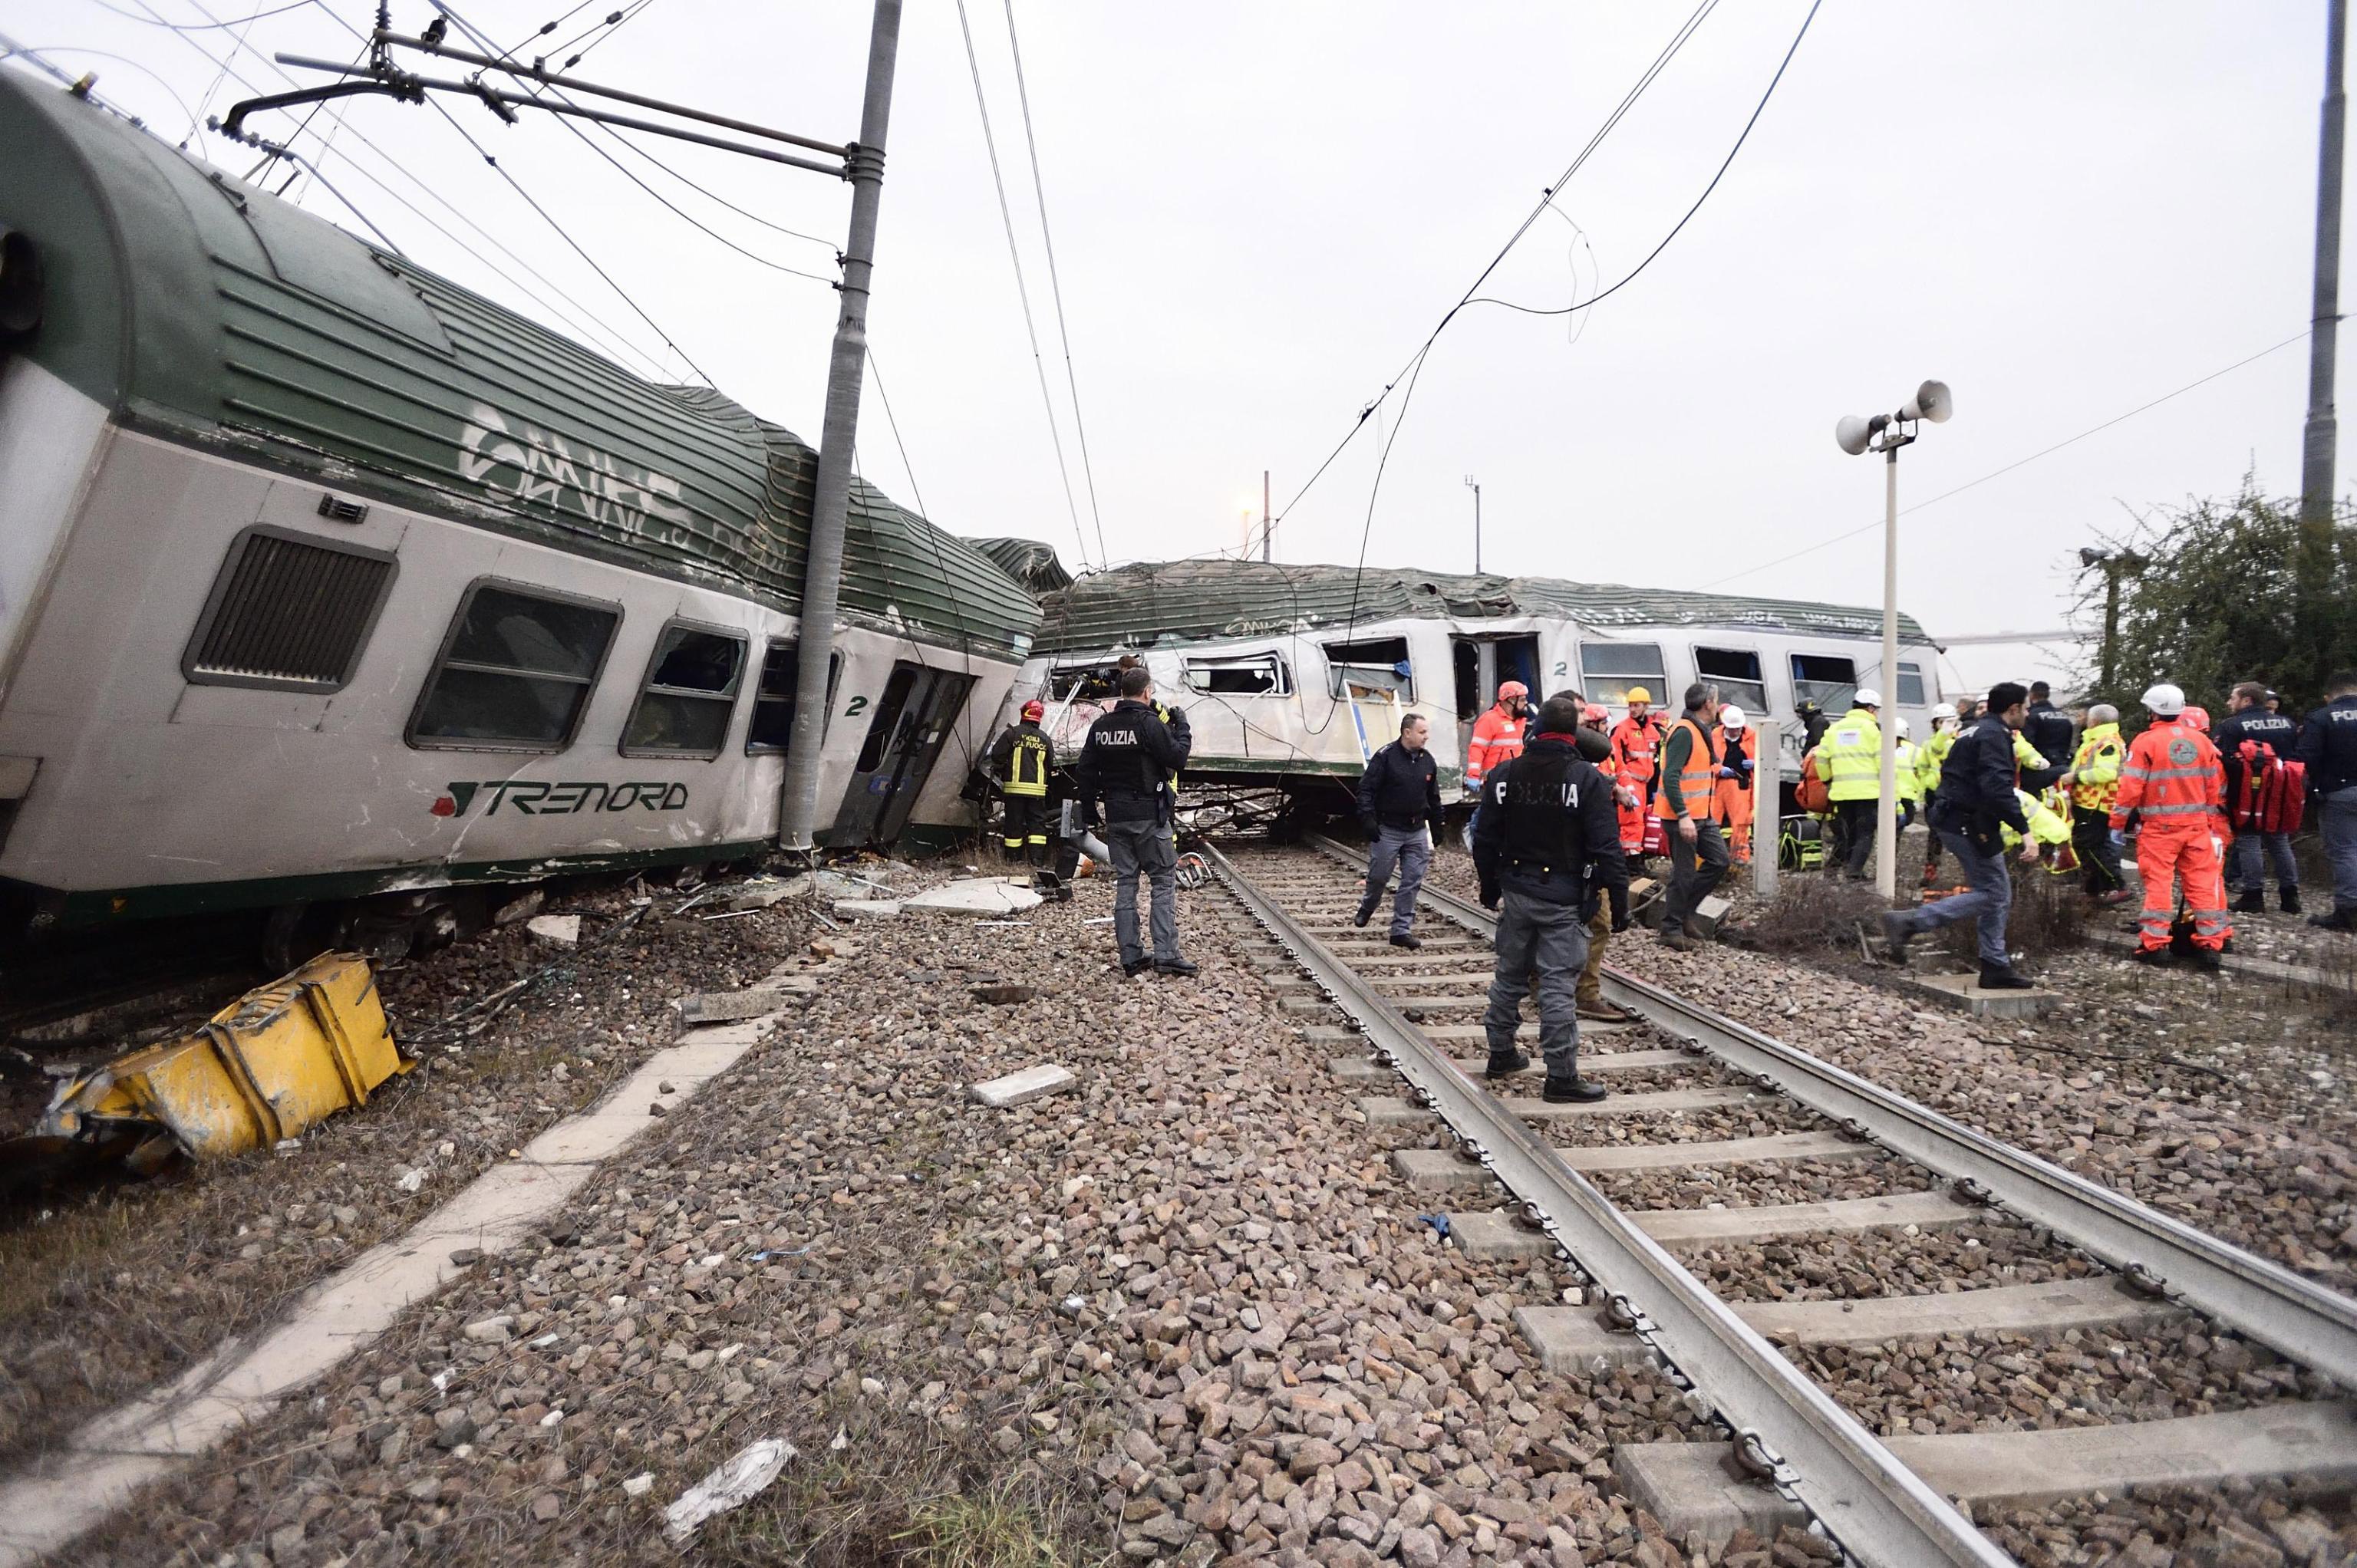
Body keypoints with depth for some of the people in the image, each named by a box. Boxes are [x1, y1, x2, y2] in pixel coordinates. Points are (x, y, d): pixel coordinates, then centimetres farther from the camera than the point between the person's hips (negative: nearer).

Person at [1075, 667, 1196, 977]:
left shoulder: (1101, 726, 9)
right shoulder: (1149, 723, -12)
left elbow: (1085, 772, 10)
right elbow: (1177, 758, -12)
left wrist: (1088, 812, 17)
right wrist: (1182, 727, 3)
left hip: (1115, 818, 6)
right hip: (1149, 817, -6)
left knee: (1125, 884, 10)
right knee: (1164, 882, 1)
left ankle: (1131, 957, 11)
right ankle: (1166, 954, -4)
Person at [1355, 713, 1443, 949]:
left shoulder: (1428, 761, 8)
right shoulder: (1386, 757, -10)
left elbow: (1434, 798, 17)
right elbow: (1366, 789, -11)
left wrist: (1436, 829, 17)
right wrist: (1368, 819, -19)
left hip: (1417, 832, 5)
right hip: (1387, 830, -4)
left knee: (1412, 881, 1)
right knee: (1378, 876, 7)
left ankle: (1401, 930, 8)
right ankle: (1367, 908, 37)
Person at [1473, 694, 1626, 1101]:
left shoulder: (1503, 775, 2)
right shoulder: (1588, 779, -11)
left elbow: (1485, 842, 6)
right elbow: (1606, 848, -13)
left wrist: (1491, 891, 15)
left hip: (1515, 894, 4)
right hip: (1564, 899, -4)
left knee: (1510, 975, 17)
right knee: (1559, 986, -1)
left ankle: (1501, 1054, 30)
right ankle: (1562, 1077, 5)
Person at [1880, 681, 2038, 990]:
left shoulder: (1977, 731, 18)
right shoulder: (1994, 736, -14)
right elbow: (1998, 788, -26)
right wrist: (2025, 831, -30)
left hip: (1954, 819, 10)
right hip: (1969, 824, -10)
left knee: (1999, 894, 13)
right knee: (1991, 894, -7)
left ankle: (1996, 967, 16)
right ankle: (1908, 922, -15)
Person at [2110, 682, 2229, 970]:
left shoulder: (2146, 742, -9)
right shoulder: (2201, 741, 7)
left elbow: (2131, 787, -11)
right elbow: (2215, 786, 12)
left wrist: (2117, 823, -4)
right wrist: (2211, 823, 22)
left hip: (2159, 826, -5)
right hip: (2197, 824, 5)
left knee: (2157, 882, -1)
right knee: (2203, 882, 8)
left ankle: (2155, 944, 0)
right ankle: (2210, 943, 10)